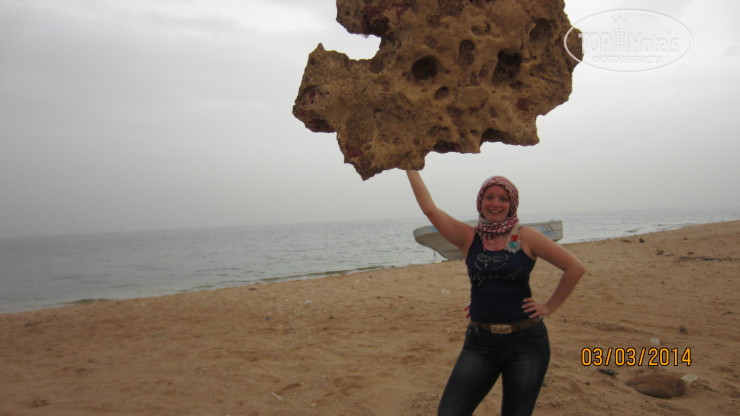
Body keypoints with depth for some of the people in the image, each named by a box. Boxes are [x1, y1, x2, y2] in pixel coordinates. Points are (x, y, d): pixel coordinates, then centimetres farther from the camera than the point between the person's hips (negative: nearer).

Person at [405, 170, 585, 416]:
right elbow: (429, 209, -6)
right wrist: (410, 167, -4)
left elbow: (575, 268, 2)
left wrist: (550, 306, 1)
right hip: (480, 342, 1)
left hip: (526, 341, -1)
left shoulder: (526, 238, -2)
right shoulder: (468, 237, 2)